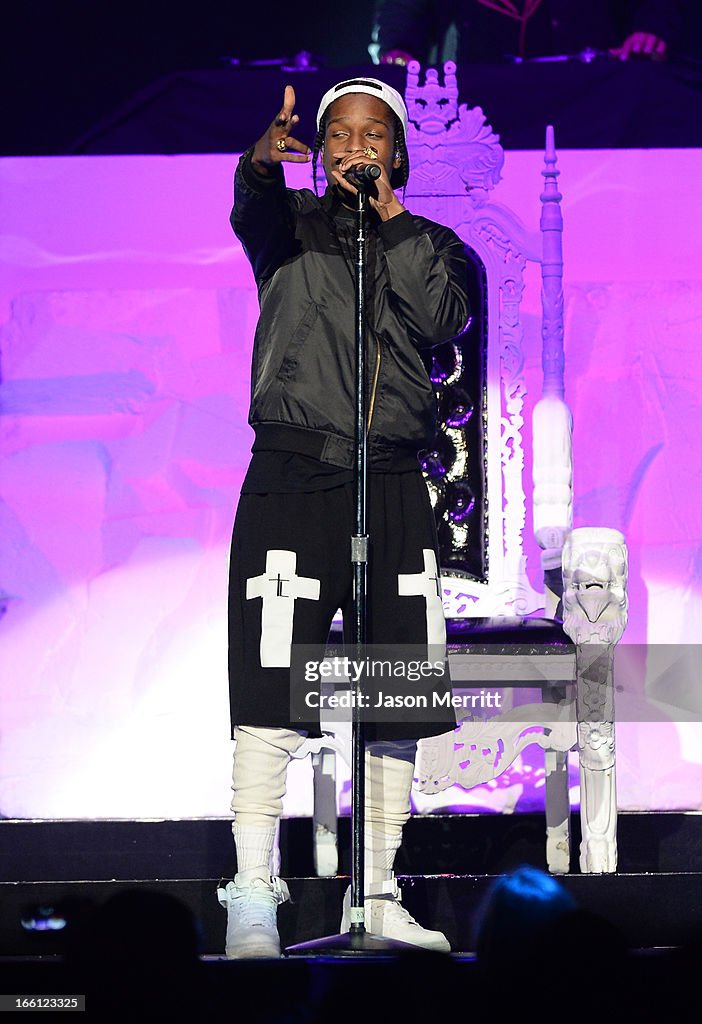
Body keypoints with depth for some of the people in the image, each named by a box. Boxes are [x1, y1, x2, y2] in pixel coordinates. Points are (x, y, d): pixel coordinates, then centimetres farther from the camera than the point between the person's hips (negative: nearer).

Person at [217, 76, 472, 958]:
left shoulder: (431, 246, 14)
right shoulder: (294, 225, 8)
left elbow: (444, 318, -7)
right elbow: (254, 213, -17)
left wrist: (388, 215, -9)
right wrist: (263, 163, -40)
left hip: (393, 488, 3)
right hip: (290, 479, -3)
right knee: (273, 692, -11)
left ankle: (376, 895, 15)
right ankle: (251, 900, -12)